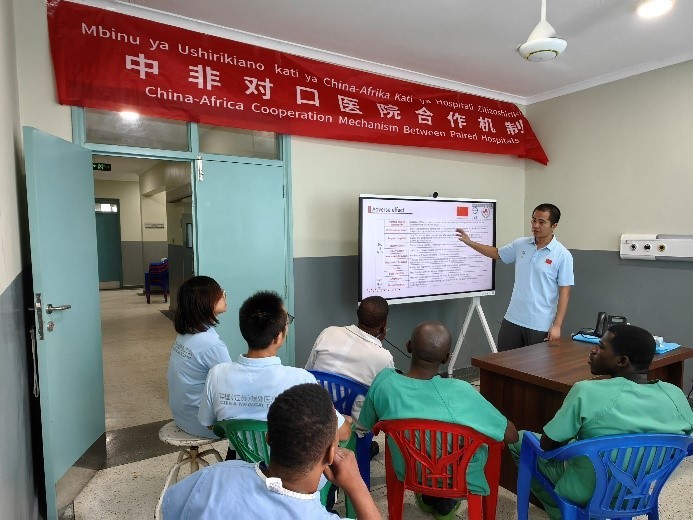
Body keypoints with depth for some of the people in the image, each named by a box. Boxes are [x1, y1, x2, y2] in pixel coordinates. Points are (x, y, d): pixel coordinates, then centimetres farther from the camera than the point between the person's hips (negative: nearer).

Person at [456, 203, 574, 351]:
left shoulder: (563, 255, -9)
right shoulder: (520, 244, 4)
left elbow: (564, 292, -10)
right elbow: (496, 253, 20)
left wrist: (557, 325, -14)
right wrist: (469, 242, 11)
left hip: (541, 326, -4)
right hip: (513, 319, 4)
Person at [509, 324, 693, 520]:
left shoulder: (587, 392, -29)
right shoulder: (676, 396, -15)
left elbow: (547, 445, -18)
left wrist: (573, 438, 4)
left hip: (585, 495, -5)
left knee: (520, 439, 16)